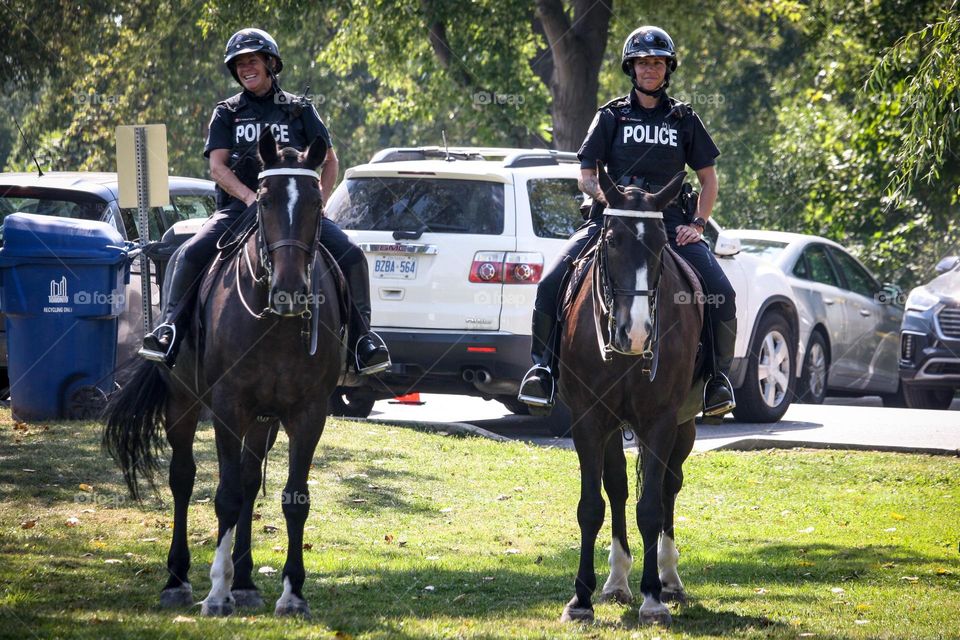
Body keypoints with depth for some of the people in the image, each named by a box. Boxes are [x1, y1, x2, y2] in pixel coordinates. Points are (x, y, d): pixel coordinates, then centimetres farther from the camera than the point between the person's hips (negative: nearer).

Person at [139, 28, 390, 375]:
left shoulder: (300, 110, 13)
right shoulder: (227, 113, 12)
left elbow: (329, 161, 13)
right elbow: (217, 167, 0)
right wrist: (250, 197, -17)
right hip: (238, 206, 0)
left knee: (350, 255, -21)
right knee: (190, 254, -26)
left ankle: (361, 337, -14)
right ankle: (170, 328, -20)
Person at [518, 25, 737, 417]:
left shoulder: (684, 120, 13)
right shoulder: (611, 117, 11)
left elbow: (708, 179, 15)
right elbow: (586, 176, 8)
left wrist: (697, 224, -1)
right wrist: (608, 196, -14)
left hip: (671, 223, 0)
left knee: (721, 293, -22)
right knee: (552, 283, -22)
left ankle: (717, 374, -5)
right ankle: (543, 365, -7)